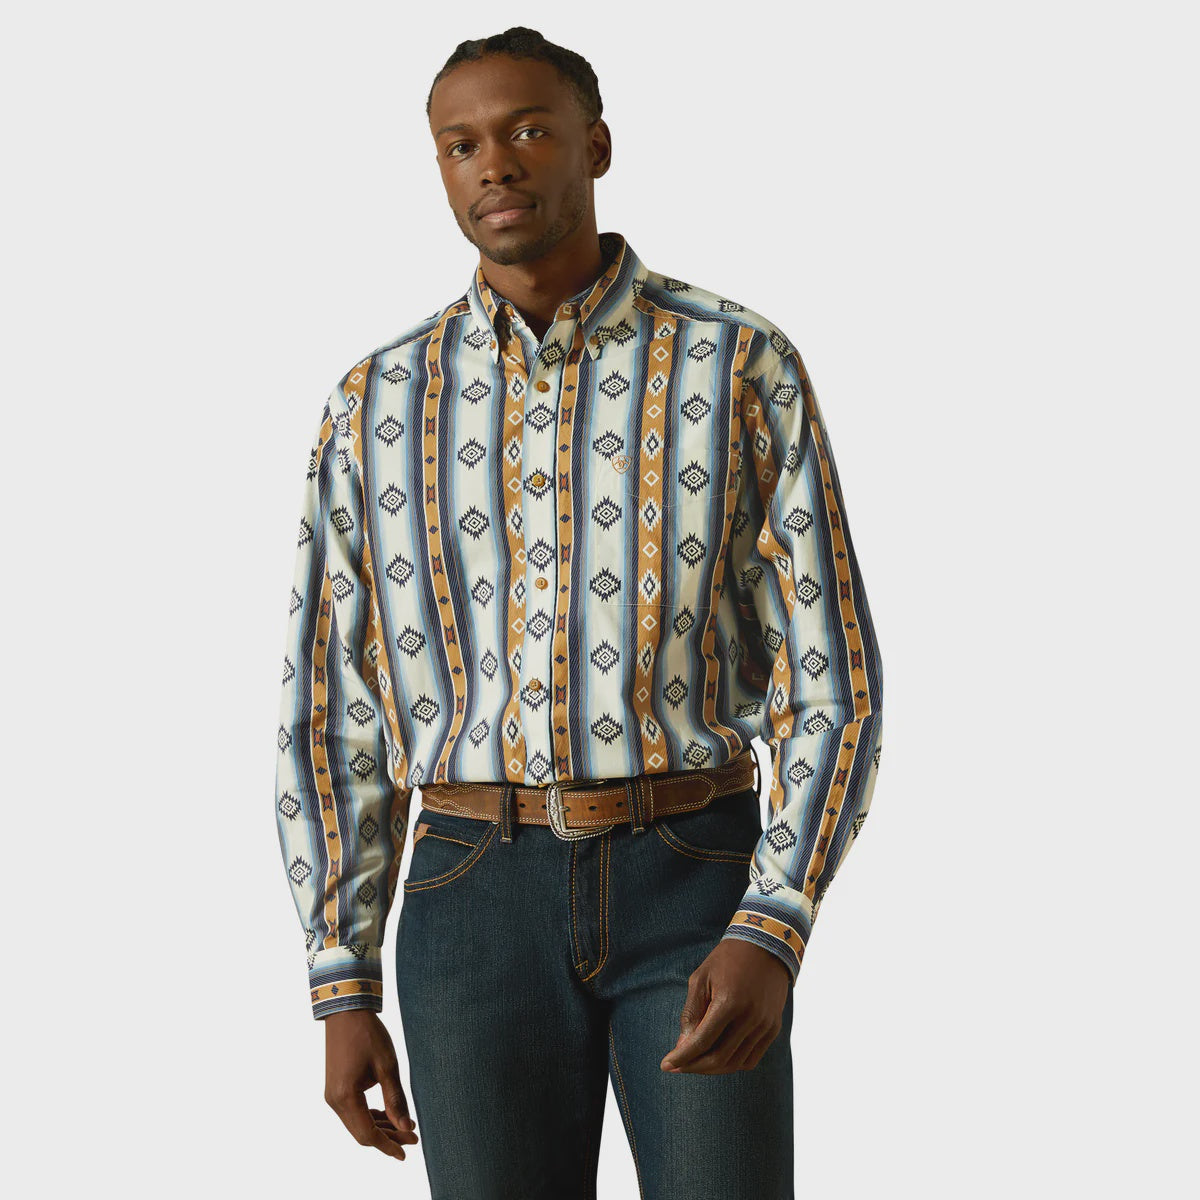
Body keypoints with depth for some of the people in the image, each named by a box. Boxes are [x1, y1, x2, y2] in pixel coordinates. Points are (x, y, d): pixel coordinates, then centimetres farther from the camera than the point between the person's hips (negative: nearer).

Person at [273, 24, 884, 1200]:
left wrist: (773, 939, -18)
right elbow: (333, 716, 9)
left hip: (695, 897, -1)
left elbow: (832, 684, -3)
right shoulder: (377, 407, 6)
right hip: (483, 911, 2)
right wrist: (341, 995, 3)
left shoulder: (746, 370, 0)